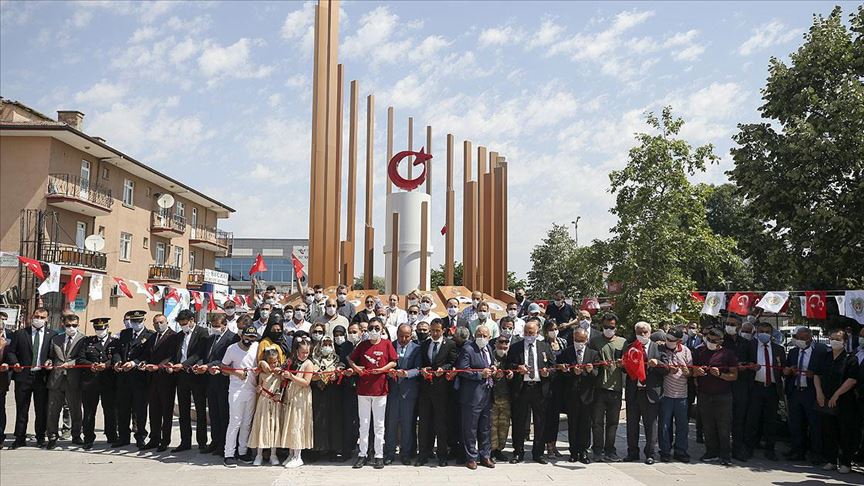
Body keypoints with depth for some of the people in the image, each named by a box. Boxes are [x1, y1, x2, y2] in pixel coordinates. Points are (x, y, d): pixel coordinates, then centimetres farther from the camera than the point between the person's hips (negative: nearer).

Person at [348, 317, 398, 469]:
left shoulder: (387, 344, 1)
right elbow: (351, 359, 15)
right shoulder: (362, 345, 7)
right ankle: (362, 454, 15)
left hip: (380, 388, -2)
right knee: (363, 424, 8)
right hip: (363, 388, 2)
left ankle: (379, 455, 10)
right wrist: (355, 367, -4)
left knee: (379, 424, 4)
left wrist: (382, 369, -14)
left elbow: (393, 362, 0)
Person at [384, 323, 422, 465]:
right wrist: (389, 372, -17)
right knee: (391, 422, 4)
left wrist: (406, 373, -23)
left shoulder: (416, 349, 3)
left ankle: (406, 454, 16)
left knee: (408, 423, 5)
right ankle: (389, 453, 14)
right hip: (392, 389, 1)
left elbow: (418, 369, -6)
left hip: (409, 391, -1)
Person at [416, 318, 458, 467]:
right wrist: (422, 369, -5)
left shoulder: (450, 344, 2)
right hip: (425, 386, 4)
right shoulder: (424, 344, 14)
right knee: (424, 422, 5)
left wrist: (443, 368, -18)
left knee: (441, 422, 2)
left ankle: (442, 455, 11)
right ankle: (423, 454, 12)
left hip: (441, 387, -4)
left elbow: (453, 363, -1)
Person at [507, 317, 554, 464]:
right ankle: (518, 453, 14)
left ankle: (538, 453, 17)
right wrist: (517, 367, -12)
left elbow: (553, 364, 12)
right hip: (521, 388, -1)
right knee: (519, 422, 3)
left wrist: (548, 371, -8)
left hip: (540, 388, 1)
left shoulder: (545, 347, 10)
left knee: (540, 422, 6)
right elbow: (508, 364, 7)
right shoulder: (515, 347, 7)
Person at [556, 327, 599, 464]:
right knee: (572, 424, 5)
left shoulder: (593, 354, 8)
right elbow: (561, 372, -1)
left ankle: (583, 452, 11)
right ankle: (574, 451, 13)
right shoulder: (565, 353, 4)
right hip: (571, 394, 0)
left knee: (585, 424, 2)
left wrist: (590, 371, -19)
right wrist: (573, 373, -17)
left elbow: (597, 374, 1)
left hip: (587, 394, 1)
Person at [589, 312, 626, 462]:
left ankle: (610, 451, 13)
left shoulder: (622, 342, 13)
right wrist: (599, 365, -11)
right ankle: (598, 451, 5)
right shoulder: (594, 342, 8)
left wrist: (622, 364, -9)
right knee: (598, 421, -1)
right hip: (599, 387, -2)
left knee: (612, 422, 5)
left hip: (616, 388, 2)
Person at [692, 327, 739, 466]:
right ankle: (712, 452, 17)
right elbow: (693, 371, 16)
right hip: (704, 395, 3)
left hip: (723, 396, -3)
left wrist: (720, 374, -19)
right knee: (708, 426, 7)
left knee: (724, 427, -3)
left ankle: (725, 455, 6)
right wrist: (697, 372, -7)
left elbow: (734, 375, -3)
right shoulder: (699, 351, 8)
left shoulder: (728, 353, -1)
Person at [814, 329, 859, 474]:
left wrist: (836, 395, -15)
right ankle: (831, 461, 17)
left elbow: (852, 379, -14)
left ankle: (845, 463, 9)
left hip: (844, 403, -5)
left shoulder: (850, 358, -6)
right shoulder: (825, 358, 10)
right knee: (828, 433, 8)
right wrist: (819, 392, 0)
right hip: (825, 401, 5)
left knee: (846, 434, 0)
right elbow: (817, 375, 15)